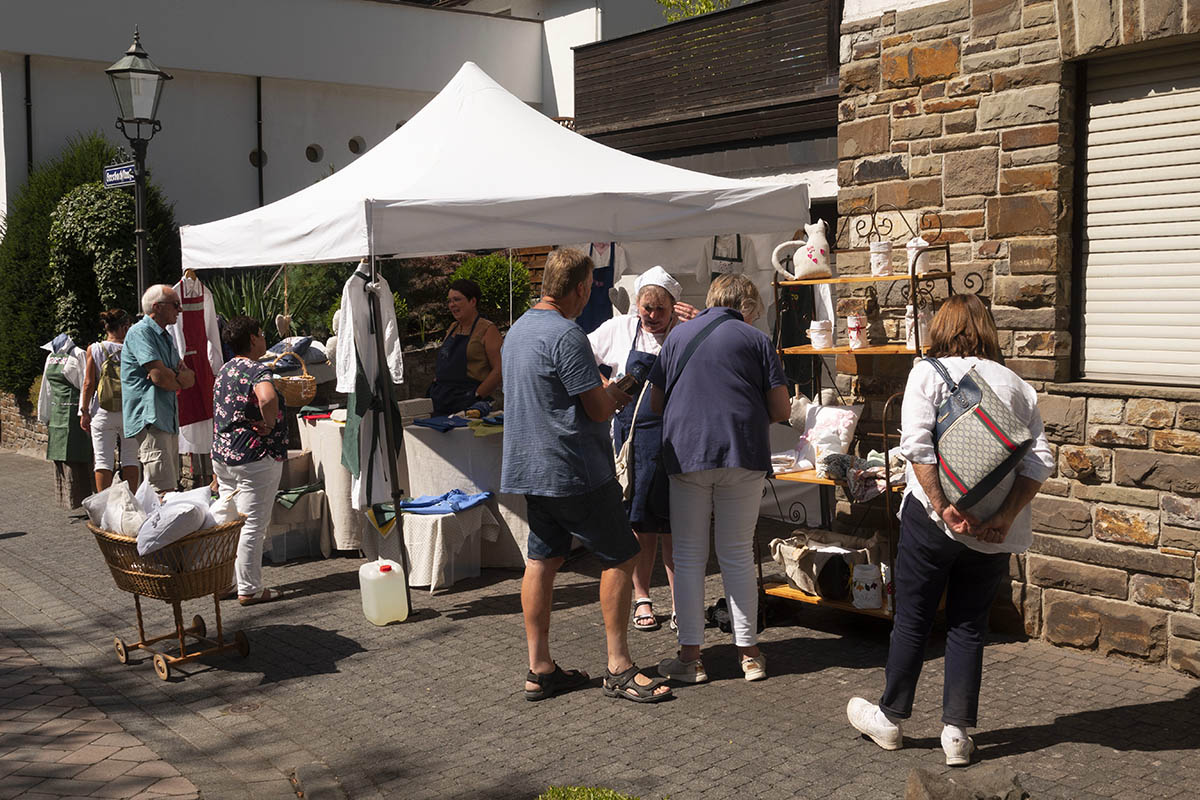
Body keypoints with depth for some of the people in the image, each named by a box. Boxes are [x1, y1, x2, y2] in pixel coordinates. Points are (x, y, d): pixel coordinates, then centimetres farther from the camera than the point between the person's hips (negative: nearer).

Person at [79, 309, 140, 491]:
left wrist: (84, 412, 5)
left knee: (103, 460, 4)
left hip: (102, 413, 0)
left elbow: (89, 383, -2)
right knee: (130, 457, 8)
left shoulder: (94, 349, -3)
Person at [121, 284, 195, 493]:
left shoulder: (166, 337, 22)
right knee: (163, 492, -17)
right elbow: (159, 376, -18)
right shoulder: (140, 332, -8)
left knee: (171, 489, 9)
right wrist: (180, 381, 4)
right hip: (150, 420, -10)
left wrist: (180, 376, -10)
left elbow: (189, 377, 14)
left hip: (169, 420, 10)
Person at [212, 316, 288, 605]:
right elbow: (267, 398, -37)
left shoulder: (225, 370, 14)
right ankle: (249, 590, 5)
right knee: (252, 526, -1)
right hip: (255, 459, -9)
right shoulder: (257, 370, -16)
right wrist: (270, 425, -22)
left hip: (222, 455, 9)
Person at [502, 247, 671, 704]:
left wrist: (603, 393, 18)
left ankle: (539, 669, 16)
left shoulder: (518, 330, 12)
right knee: (619, 557, 1)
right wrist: (612, 395, 6)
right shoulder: (567, 336, -18)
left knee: (542, 560, 11)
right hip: (574, 471, -9)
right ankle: (619, 668, 4)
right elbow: (599, 409, -16)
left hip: (530, 468, 9)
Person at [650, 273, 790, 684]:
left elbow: (656, 401, 14)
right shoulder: (756, 339, 4)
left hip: (685, 454, 1)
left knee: (689, 557, 8)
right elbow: (781, 410, 2)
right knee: (738, 556, 10)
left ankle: (690, 657, 9)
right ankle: (749, 653, 15)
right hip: (743, 454, 0)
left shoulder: (678, 335, 10)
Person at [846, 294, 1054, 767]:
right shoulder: (1016, 385, 8)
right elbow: (1039, 461, -1)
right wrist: (1006, 516, -6)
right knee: (970, 626, 14)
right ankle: (957, 732, 16)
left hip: (933, 520, -3)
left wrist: (942, 508, -16)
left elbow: (917, 445, -17)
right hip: (994, 532, 3)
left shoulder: (929, 373, -3)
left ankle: (890, 717, 25)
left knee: (912, 620, 11)